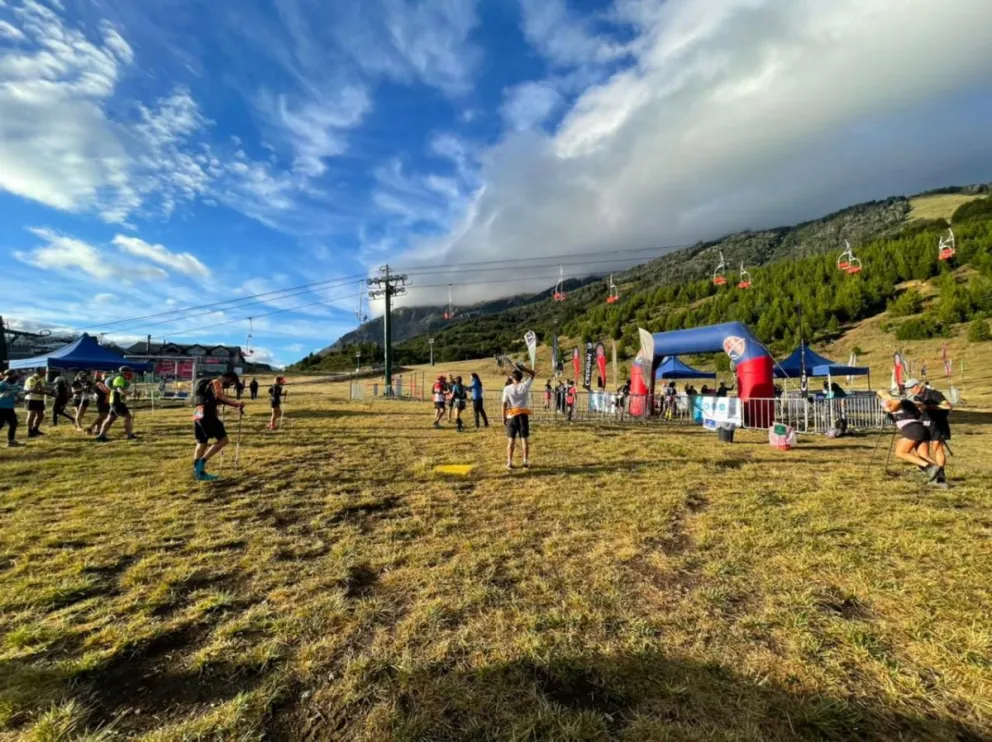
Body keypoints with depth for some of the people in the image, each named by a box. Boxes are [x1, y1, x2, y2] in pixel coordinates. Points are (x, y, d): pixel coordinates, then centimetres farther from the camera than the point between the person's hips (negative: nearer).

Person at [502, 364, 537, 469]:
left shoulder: (507, 388, -3)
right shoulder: (524, 386, -3)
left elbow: (504, 404, -4)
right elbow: (534, 373, 7)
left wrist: (504, 417, 3)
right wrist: (523, 368, 2)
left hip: (511, 416, 0)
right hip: (523, 415, 0)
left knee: (511, 440, 7)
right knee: (525, 439, 5)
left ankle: (509, 463, 9)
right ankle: (526, 462, 8)